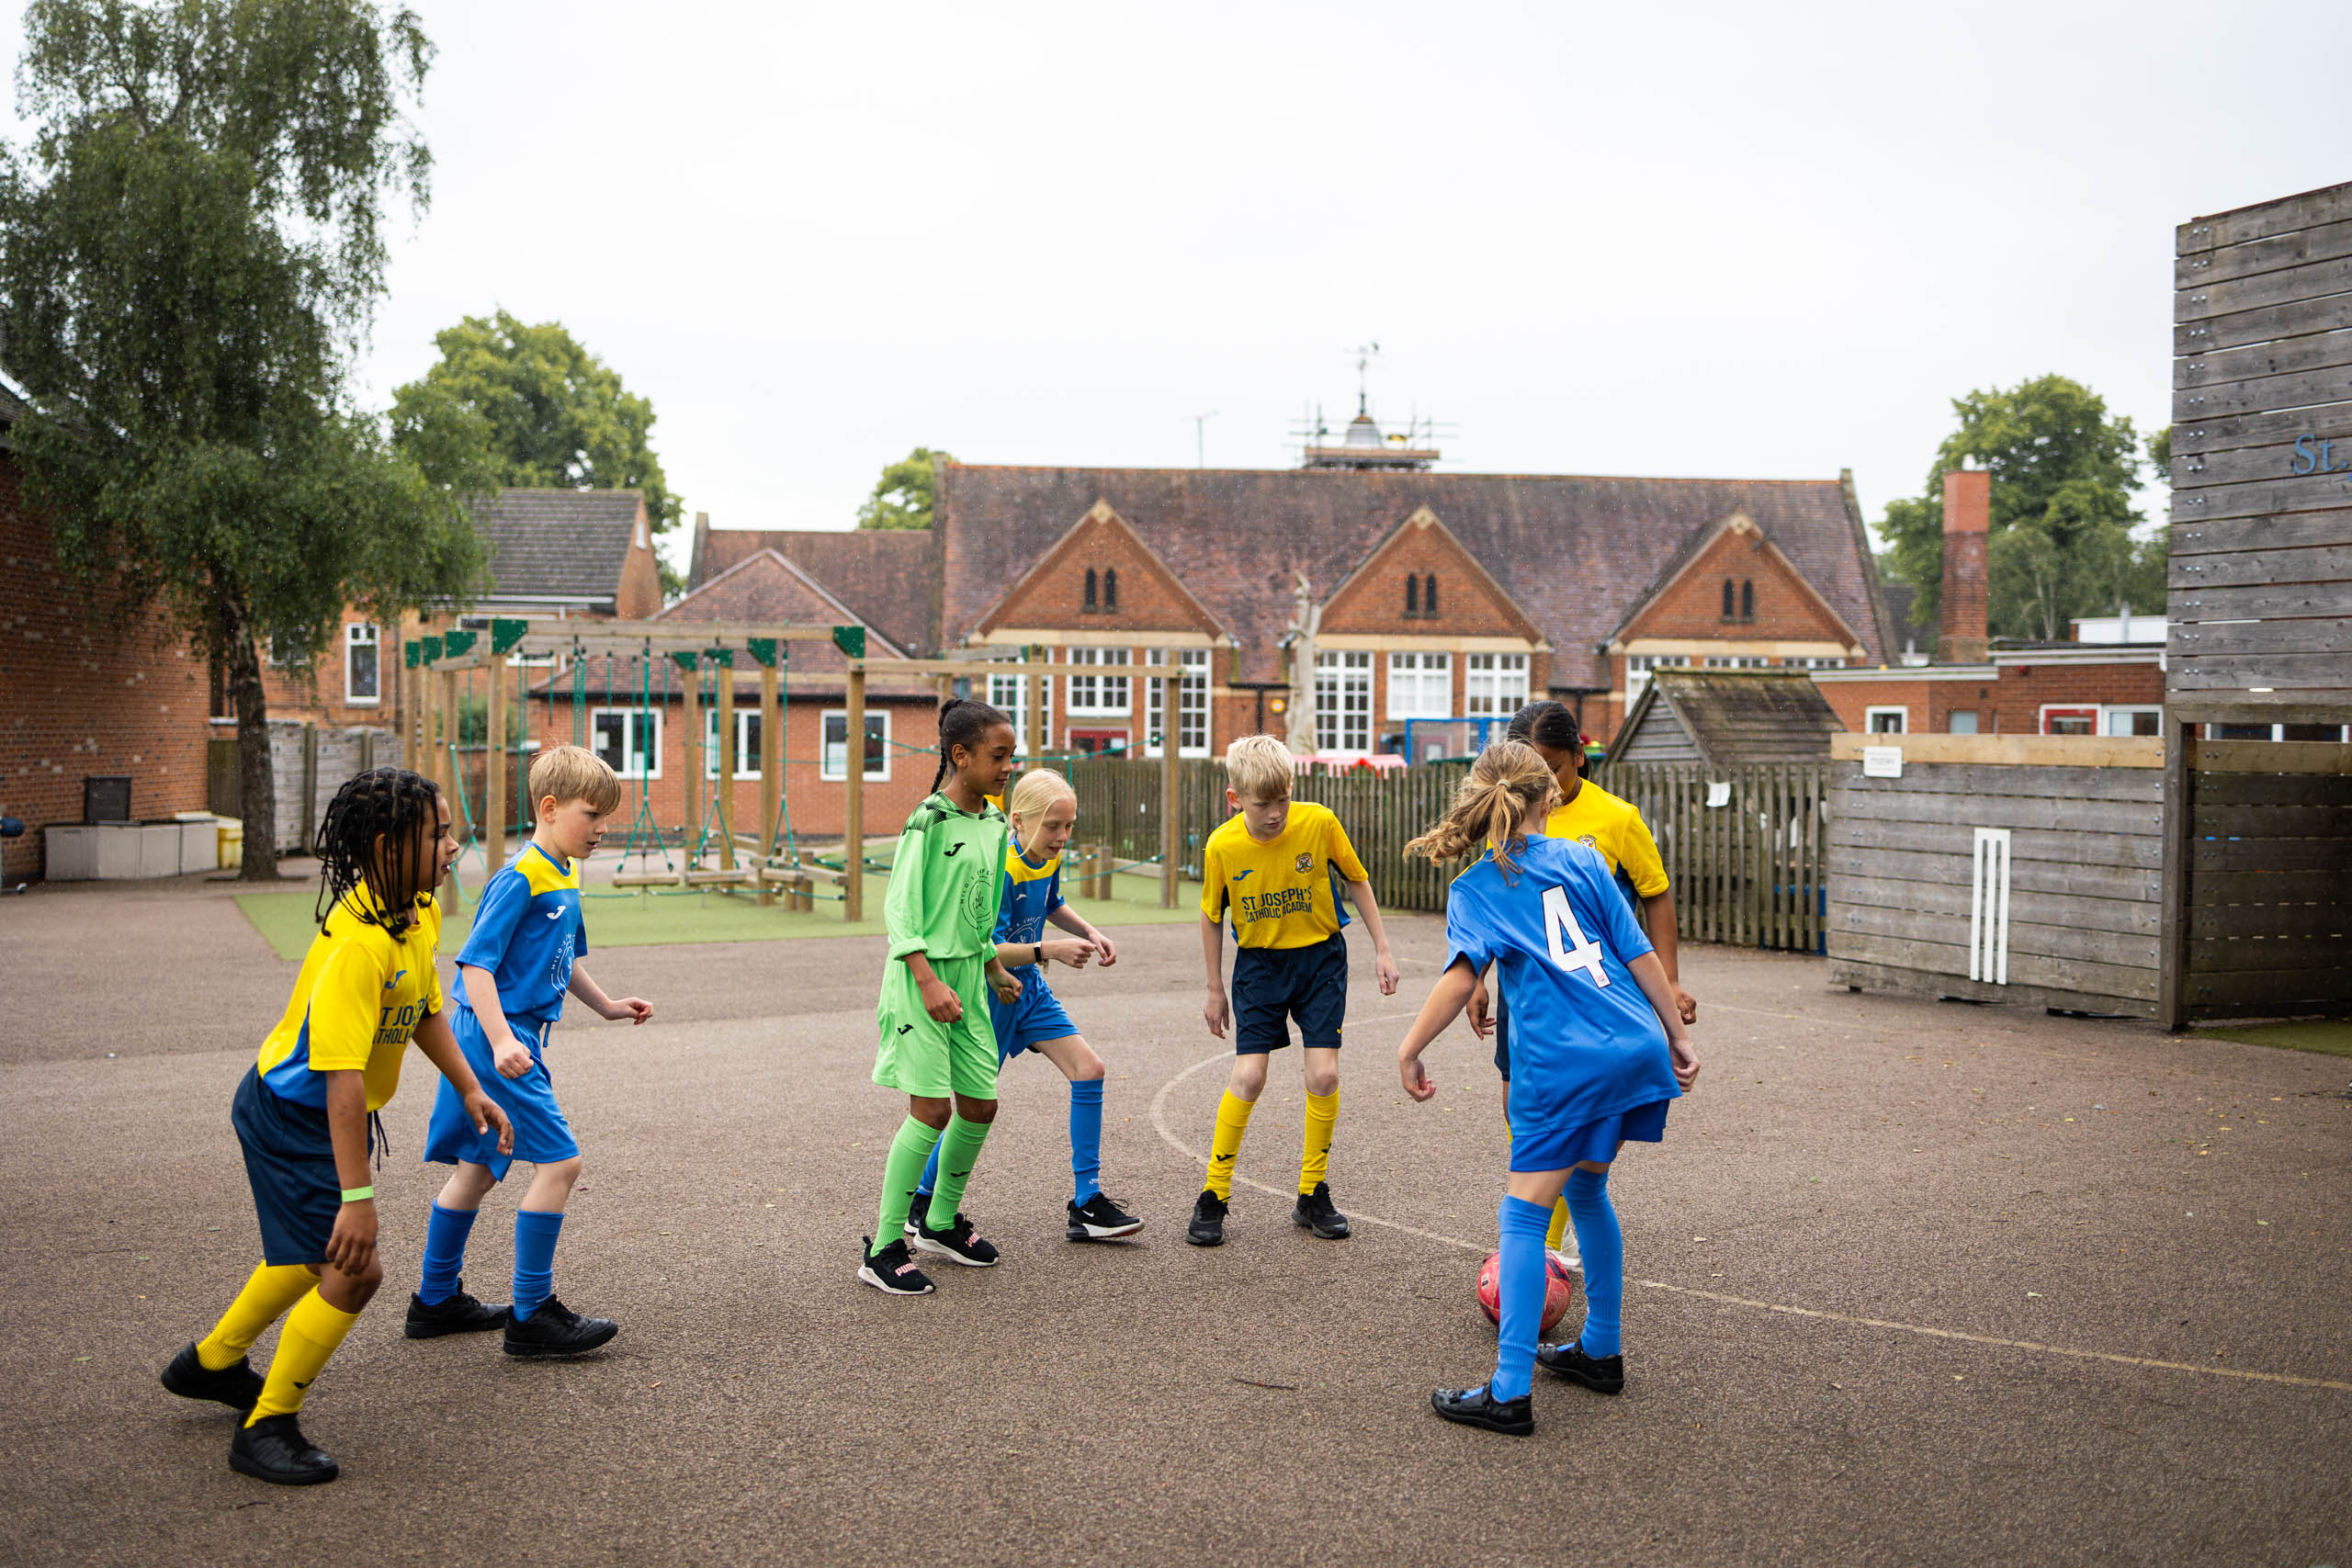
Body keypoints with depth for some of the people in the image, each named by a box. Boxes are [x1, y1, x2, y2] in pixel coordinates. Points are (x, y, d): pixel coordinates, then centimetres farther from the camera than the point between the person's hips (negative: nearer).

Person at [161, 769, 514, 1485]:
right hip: (292, 1117, -10)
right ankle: (266, 1428, 7)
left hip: (331, 1115, 10)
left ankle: (213, 1362, 50)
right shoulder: (357, 944, -34)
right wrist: (357, 1197, -36)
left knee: (314, 1254, 26)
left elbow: (424, 1009, 13)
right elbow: (342, 1079, -36)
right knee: (353, 1269, -12)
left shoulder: (419, 911, -5)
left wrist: (470, 1091, 10)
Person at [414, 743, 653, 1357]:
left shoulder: (565, 876, 13)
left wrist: (606, 1005, 28)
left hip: (506, 1038, 10)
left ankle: (435, 1301, 30)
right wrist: (501, 1041, -30)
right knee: (559, 1162, -11)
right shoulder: (519, 879, -17)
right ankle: (532, 1317, -4)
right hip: (497, 1036, -10)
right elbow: (475, 964, -22)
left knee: (478, 1168, 18)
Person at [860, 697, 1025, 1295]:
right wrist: (929, 982, -24)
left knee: (980, 1105, 11)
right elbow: (899, 909, -16)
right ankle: (883, 1250, -3)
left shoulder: (994, 824, 9)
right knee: (932, 1108, -11)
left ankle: (941, 1223, 31)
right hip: (922, 977, -8)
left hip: (967, 979, 8)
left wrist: (995, 971, 22)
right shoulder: (930, 821, -14)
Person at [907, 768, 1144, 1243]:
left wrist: (1089, 933, 8)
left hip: (1028, 988, 8)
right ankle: (921, 1204, 18)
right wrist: (1048, 950, -38)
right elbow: (988, 951, -30)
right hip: (989, 992, -8)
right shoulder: (1001, 869, -26)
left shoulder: (1049, 859, 0)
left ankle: (1088, 1204, 2)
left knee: (1089, 1069, -3)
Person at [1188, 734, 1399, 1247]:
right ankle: (1213, 1197, 4)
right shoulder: (1222, 846, -17)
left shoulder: (1320, 823, -18)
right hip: (1259, 962, 0)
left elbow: (1357, 881, 0)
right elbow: (1212, 916, 1)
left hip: (1320, 958, 1)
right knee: (1248, 1076, -11)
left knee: (1324, 1075, -7)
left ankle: (1312, 1195, 11)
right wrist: (1215, 989, 7)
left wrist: (1382, 950, 1)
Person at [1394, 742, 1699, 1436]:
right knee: (1585, 1188, 23)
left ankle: (1509, 1393, -5)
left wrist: (1409, 1051, -7)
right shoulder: (1581, 859, 13)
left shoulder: (1473, 889, 4)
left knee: (1524, 1214, 0)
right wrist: (1678, 1038, 14)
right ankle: (1601, 1351, 34)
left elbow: (1462, 975, -12)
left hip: (1562, 1063, -5)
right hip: (1636, 1047, 5)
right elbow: (1639, 954, 9)